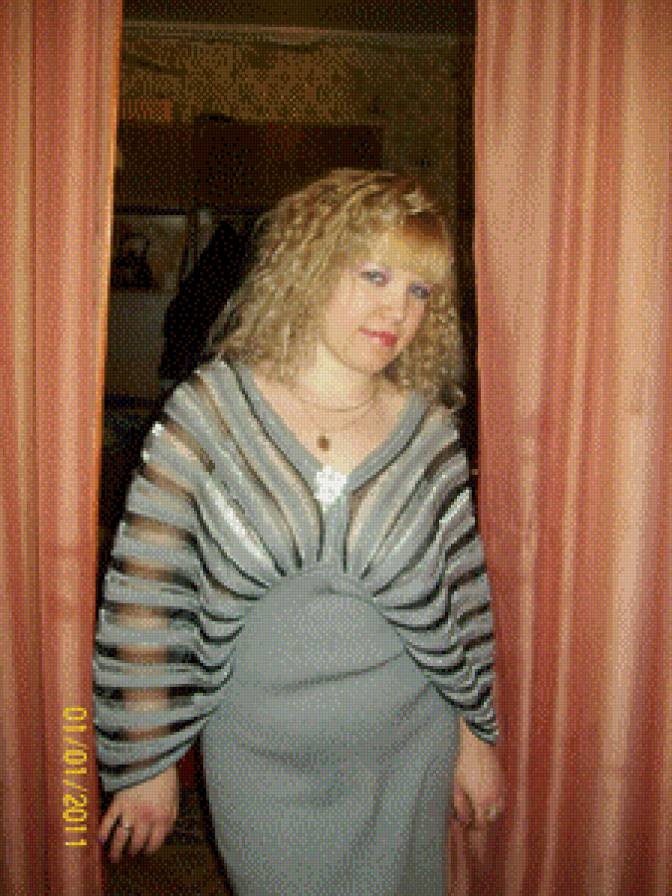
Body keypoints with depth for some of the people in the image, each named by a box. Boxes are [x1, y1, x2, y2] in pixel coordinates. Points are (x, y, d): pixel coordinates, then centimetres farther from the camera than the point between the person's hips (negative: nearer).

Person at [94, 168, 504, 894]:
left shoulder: (428, 431, -7)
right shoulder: (211, 413, -14)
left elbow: (464, 592, 3)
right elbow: (145, 597, -10)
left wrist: (476, 733, 9)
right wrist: (146, 761, -6)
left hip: (407, 752, 2)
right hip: (259, 757, -1)